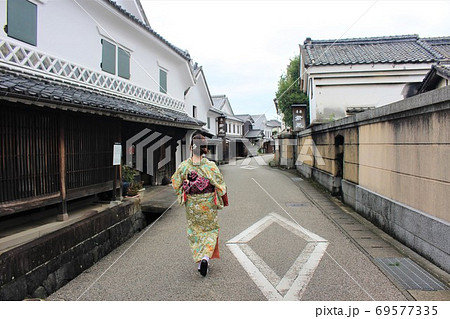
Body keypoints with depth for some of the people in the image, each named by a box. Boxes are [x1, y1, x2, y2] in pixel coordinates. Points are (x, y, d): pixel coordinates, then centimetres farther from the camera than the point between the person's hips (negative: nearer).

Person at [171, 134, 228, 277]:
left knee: (194, 232, 16)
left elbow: (176, 185, 0)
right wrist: (224, 200, 7)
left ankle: (199, 261, 20)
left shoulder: (183, 166, -10)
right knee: (211, 229, 16)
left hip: (192, 205, 2)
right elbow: (220, 185, -9)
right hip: (208, 204, -1)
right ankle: (206, 256, -2)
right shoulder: (211, 166, -15)